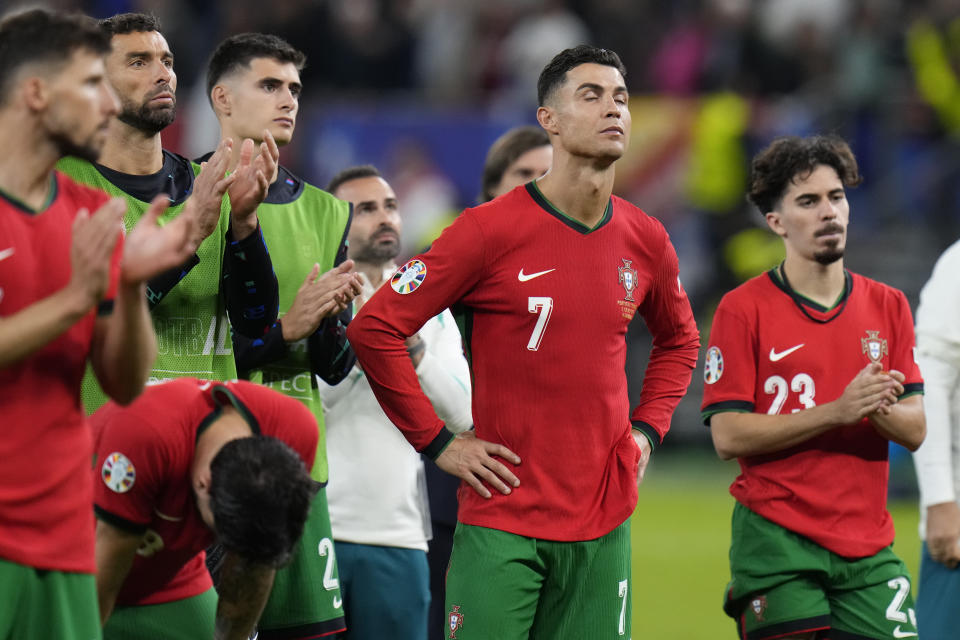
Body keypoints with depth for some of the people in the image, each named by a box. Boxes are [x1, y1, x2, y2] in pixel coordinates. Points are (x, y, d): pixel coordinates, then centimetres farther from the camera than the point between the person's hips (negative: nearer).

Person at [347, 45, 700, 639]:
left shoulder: (645, 241, 7)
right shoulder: (492, 229, -8)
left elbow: (679, 340, 28)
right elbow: (375, 328, -7)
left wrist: (648, 428, 13)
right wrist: (437, 441, -8)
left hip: (604, 520, 5)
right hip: (503, 518, -4)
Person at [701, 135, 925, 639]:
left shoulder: (887, 305, 11)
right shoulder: (744, 309, -2)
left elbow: (915, 430, 6)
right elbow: (727, 435, -11)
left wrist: (880, 410, -17)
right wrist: (837, 411, -19)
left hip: (868, 547, 4)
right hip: (775, 537, -4)